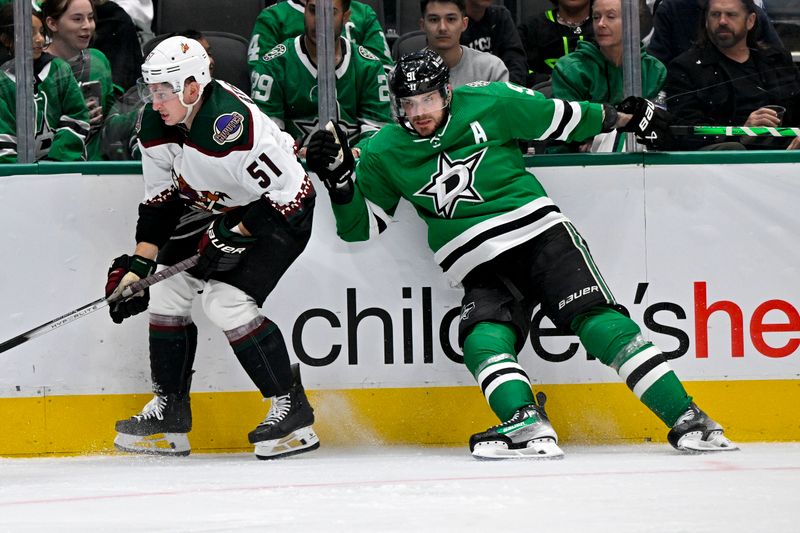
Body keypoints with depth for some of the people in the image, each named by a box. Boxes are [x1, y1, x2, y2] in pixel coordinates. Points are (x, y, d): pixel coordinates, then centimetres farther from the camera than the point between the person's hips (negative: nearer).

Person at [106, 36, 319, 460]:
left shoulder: (232, 125, -35)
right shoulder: (156, 124, -10)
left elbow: (286, 194, -30)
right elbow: (160, 199, 1)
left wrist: (234, 236, -25)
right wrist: (139, 263, -6)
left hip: (283, 212, -9)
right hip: (213, 209, 9)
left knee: (226, 301, -20)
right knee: (167, 289, 2)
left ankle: (292, 411, -9)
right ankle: (169, 413, 13)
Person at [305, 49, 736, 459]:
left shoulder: (491, 104, -3)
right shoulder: (383, 154, 3)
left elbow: (560, 118, 10)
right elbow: (360, 225, 9)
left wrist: (625, 118, 16)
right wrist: (339, 178, -8)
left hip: (539, 232, -2)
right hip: (481, 269, 2)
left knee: (596, 320, -18)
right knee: (483, 338, -26)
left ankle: (684, 418, -20)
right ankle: (529, 426, -41)